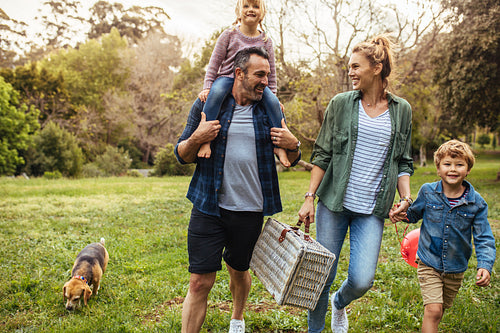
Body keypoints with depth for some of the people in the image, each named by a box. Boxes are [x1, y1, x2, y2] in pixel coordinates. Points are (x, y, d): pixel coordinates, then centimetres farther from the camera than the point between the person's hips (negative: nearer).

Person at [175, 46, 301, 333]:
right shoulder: (208, 104, -1)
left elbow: (291, 160, 13)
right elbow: (182, 155, 4)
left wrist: (293, 145, -10)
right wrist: (197, 139, -18)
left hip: (250, 210, 2)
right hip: (209, 208, -2)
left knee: (239, 270, 20)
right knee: (200, 282, -4)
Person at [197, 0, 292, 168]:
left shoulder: (265, 41, 8)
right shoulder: (229, 34, 2)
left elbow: (271, 72, 12)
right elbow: (214, 62, 0)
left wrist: (273, 94, 5)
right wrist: (207, 87, -10)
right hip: (227, 77, -2)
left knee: (273, 102, -25)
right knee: (216, 92, -37)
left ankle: (279, 145, -16)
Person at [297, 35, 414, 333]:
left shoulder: (402, 110, 8)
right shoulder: (341, 103, 4)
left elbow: (404, 162, 13)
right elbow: (322, 155, 4)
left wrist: (406, 198, -3)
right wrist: (310, 197, -2)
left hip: (372, 210, 1)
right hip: (334, 203, 0)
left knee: (362, 280, -8)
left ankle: (340, 303, 29)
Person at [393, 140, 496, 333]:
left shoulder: (476, 203, -10)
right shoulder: (427, 192, -9)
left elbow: (484, 239, -8)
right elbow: (414, 214, 9)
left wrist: (485, 266, -23)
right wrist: (401, 214, -14)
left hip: (456, 269, 2)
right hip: (429, 263, -2)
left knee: (441, 310, 19)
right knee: (433, 310, -14)